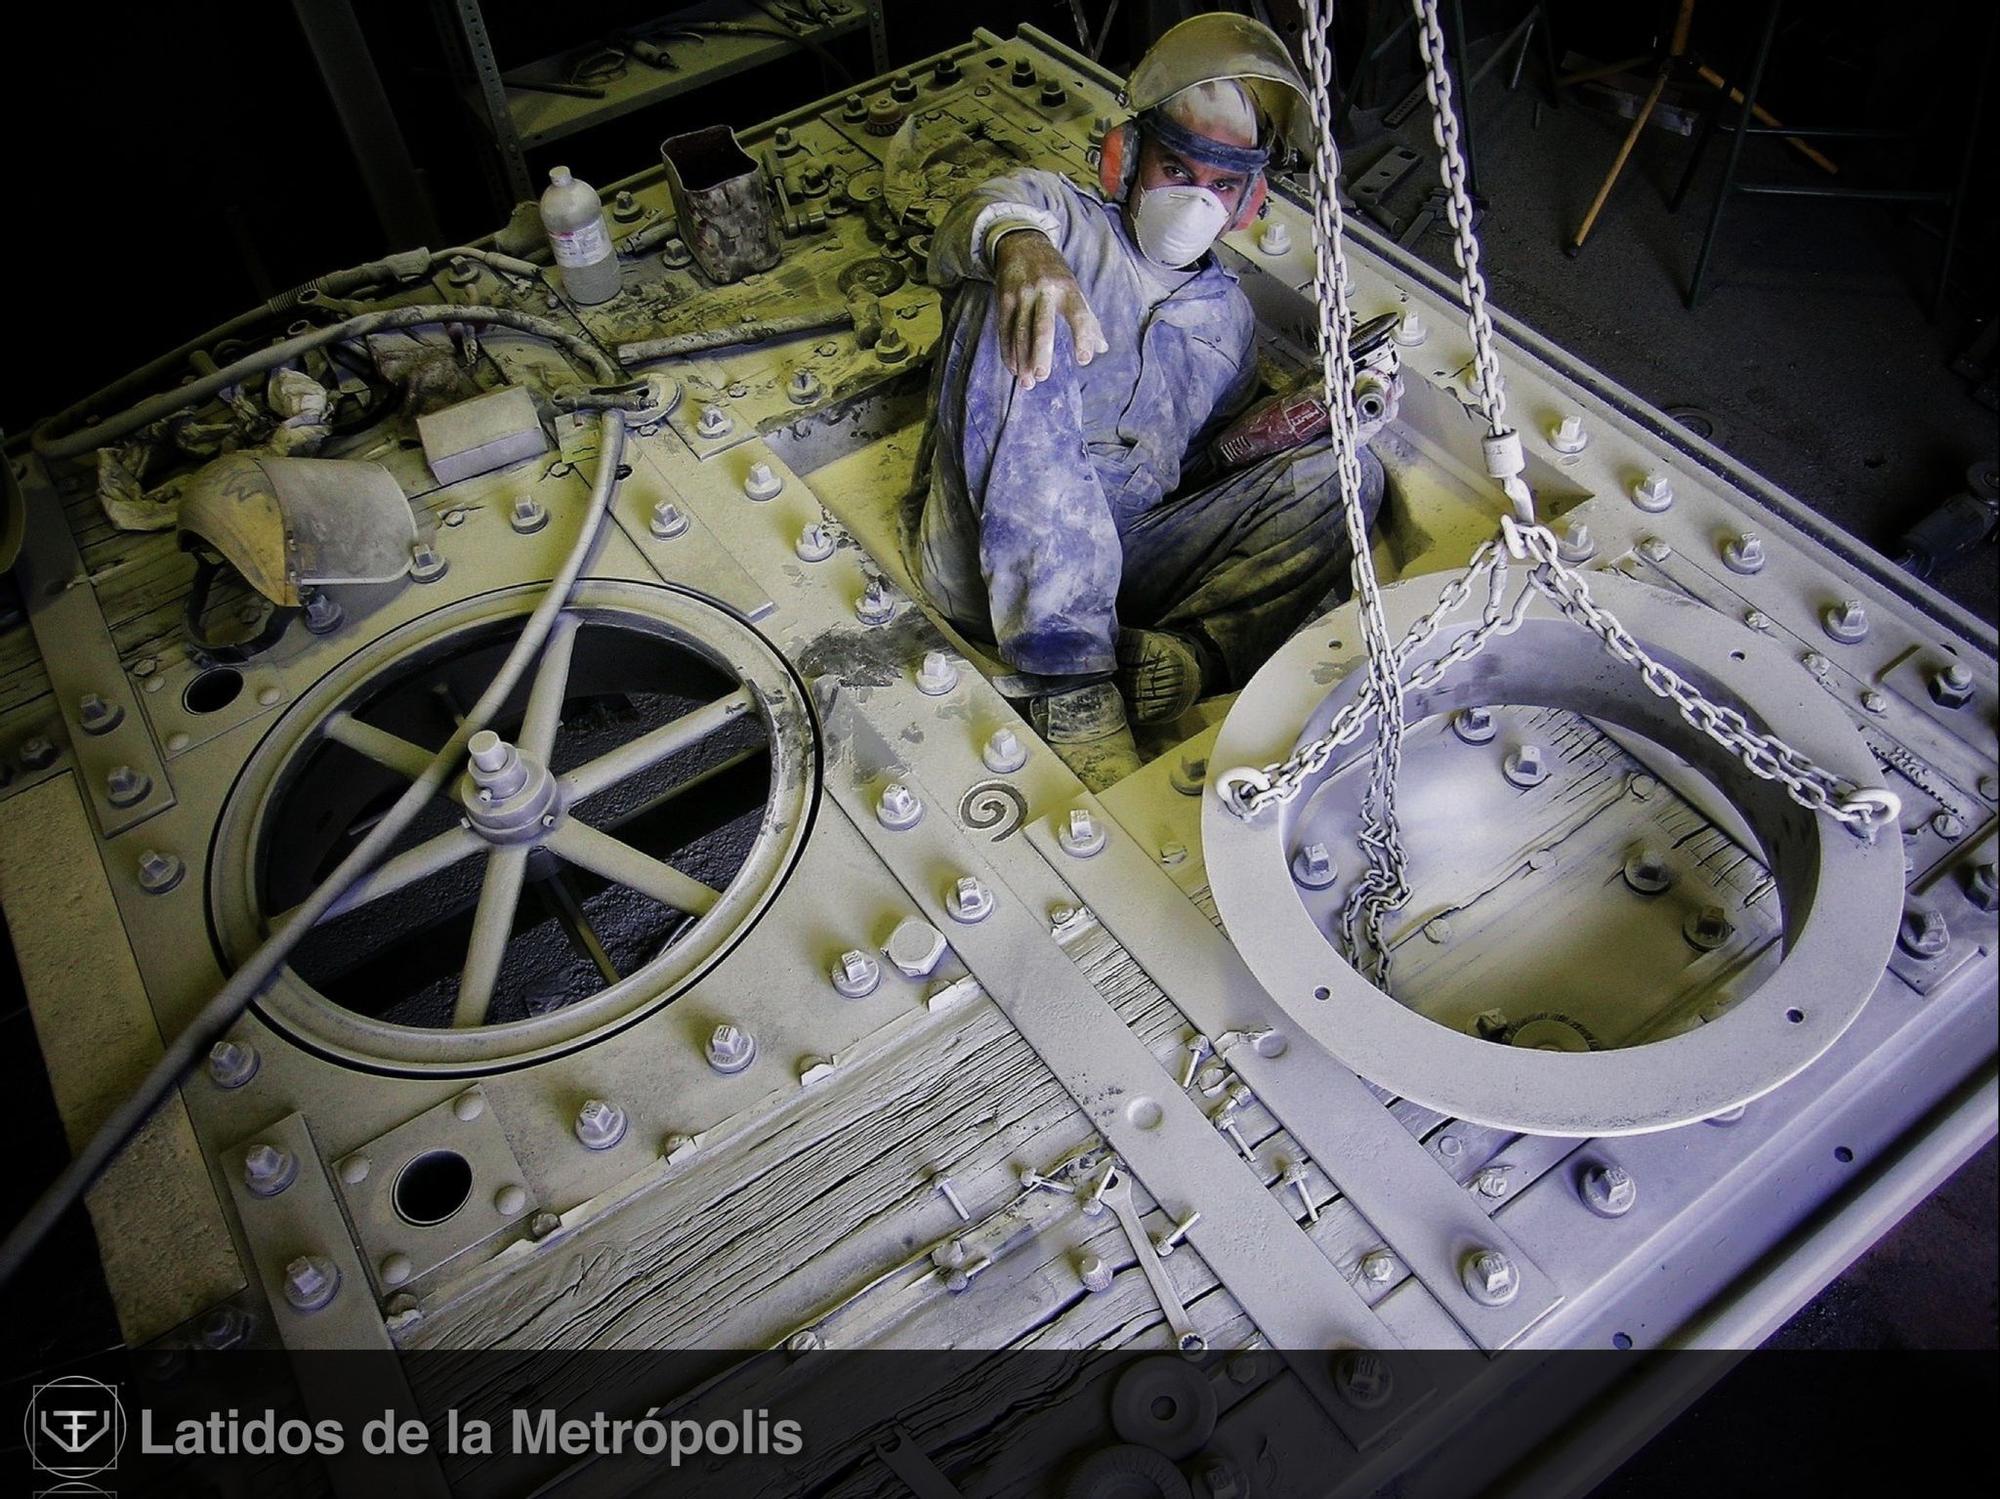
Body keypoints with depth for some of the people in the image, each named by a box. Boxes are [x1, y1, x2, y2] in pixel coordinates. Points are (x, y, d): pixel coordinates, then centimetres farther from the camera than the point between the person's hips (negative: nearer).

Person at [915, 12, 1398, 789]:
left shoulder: (1228, 317, 27)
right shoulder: (1061, 213, 15)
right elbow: (978, 216, -10)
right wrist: (1017, 241, -37)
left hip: (1120, 568, 4)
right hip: (984, 557, -3)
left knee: (1344, 470, -8)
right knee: (1023, 308, -27)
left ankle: (1189, 656, -37)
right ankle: (1070, 683, -39)